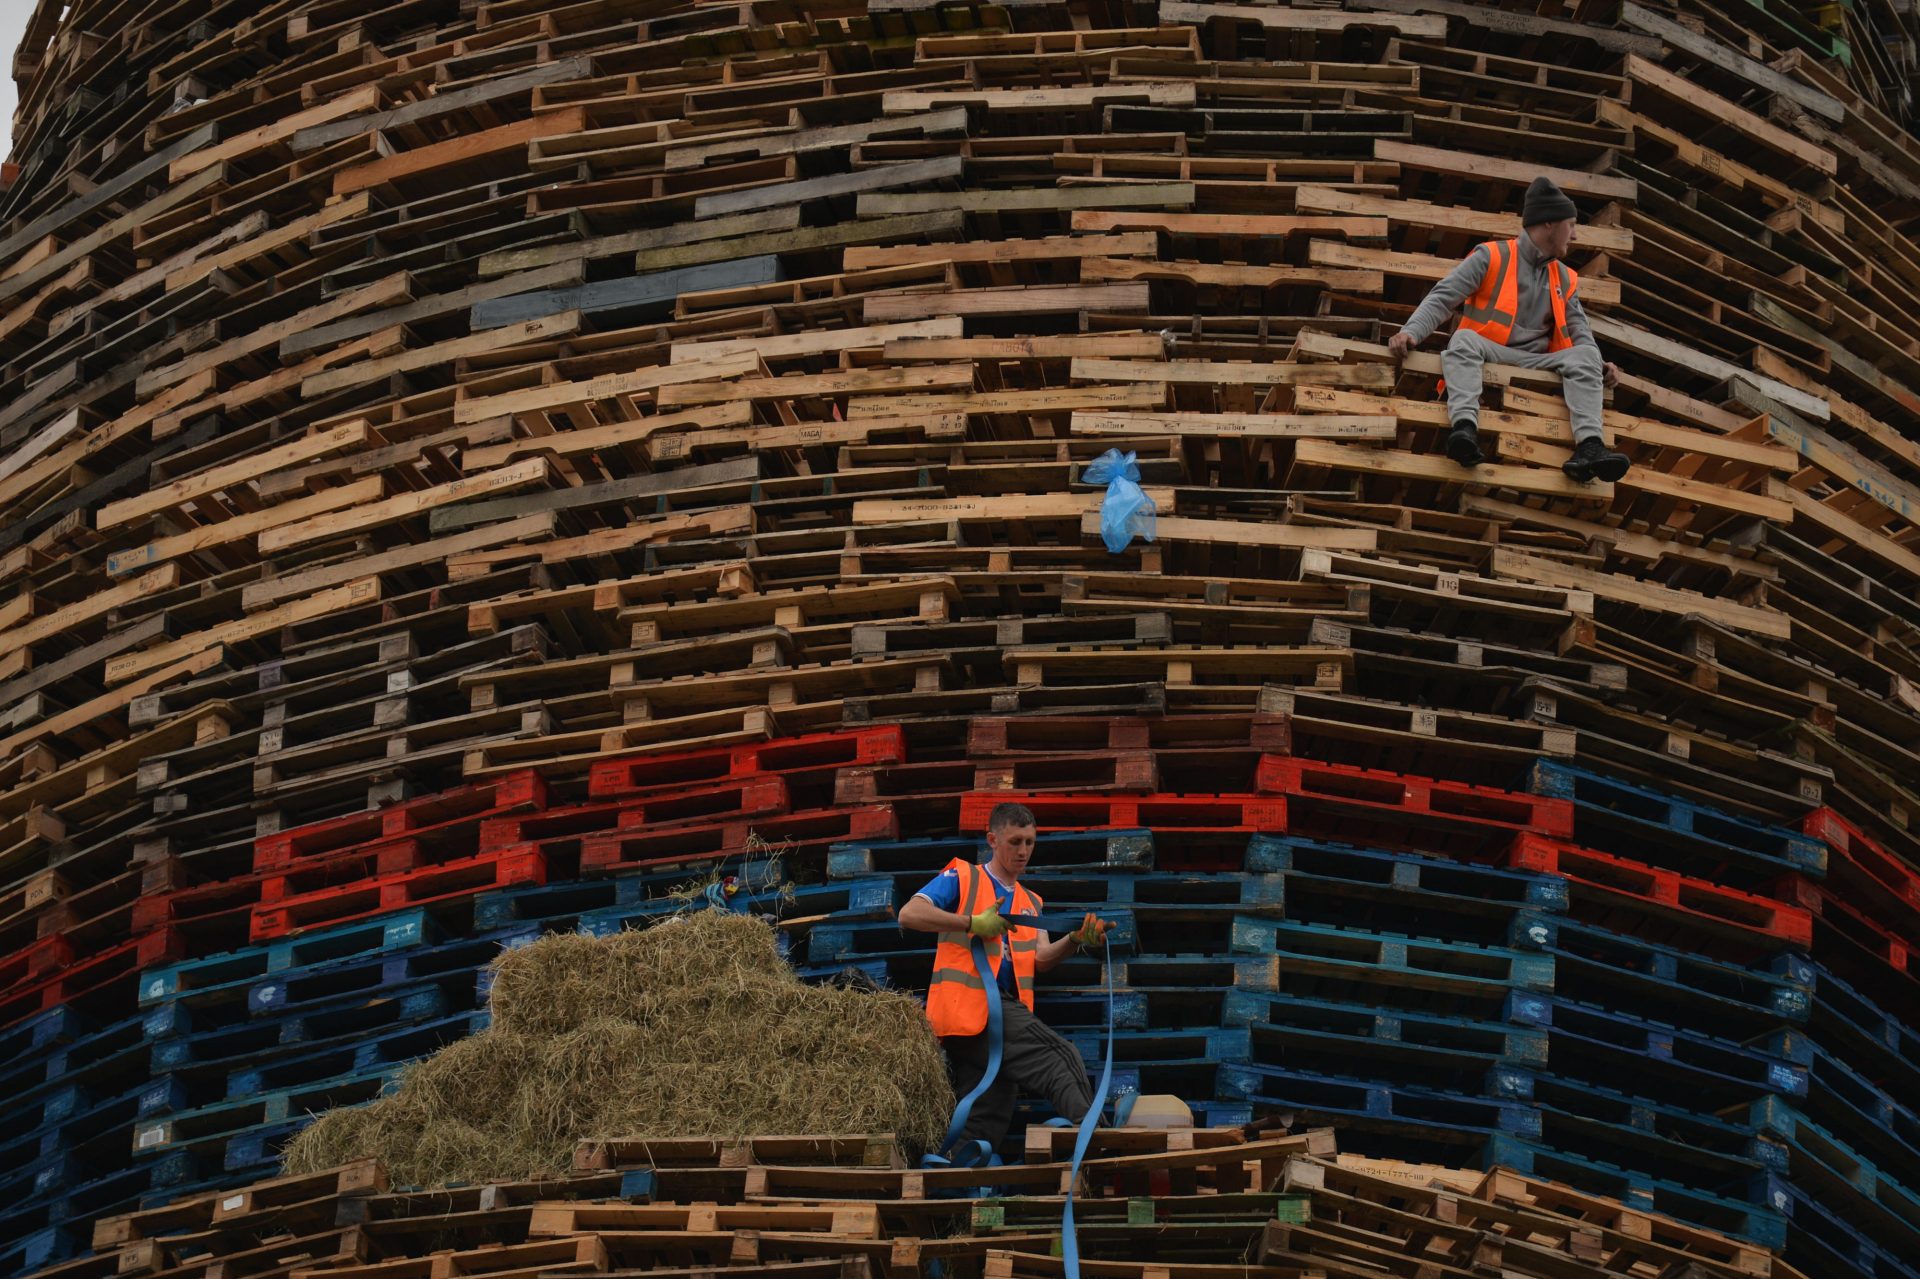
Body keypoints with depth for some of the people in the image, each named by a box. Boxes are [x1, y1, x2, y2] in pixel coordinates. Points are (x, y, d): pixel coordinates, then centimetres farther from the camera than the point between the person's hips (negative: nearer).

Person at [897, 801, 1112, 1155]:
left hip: (1004, 1010, 8)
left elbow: (1040, 959, 10)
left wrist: (1076, 940, -10)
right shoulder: (962, 878, 7)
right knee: (1062, 1058, -23)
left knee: (982, 1131, 2)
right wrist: (973, 923, -14)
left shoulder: (1031, 903, 27)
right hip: (970, 1003, -8)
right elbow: (909, 915, -7)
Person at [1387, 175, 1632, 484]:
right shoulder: (1491, 257, 4)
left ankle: (1588, 445, -43)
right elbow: (1443, 297, -4)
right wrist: (1412, 331, -23)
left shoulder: (1565, 279, 21)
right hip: (1486, 354, -4)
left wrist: (1600, 365, -5)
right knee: (1464, 339, -36)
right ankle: (1465, 426, -57)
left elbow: (1578, 328, 17)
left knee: (1585, 356, -22)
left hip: (1535, 364, 4)